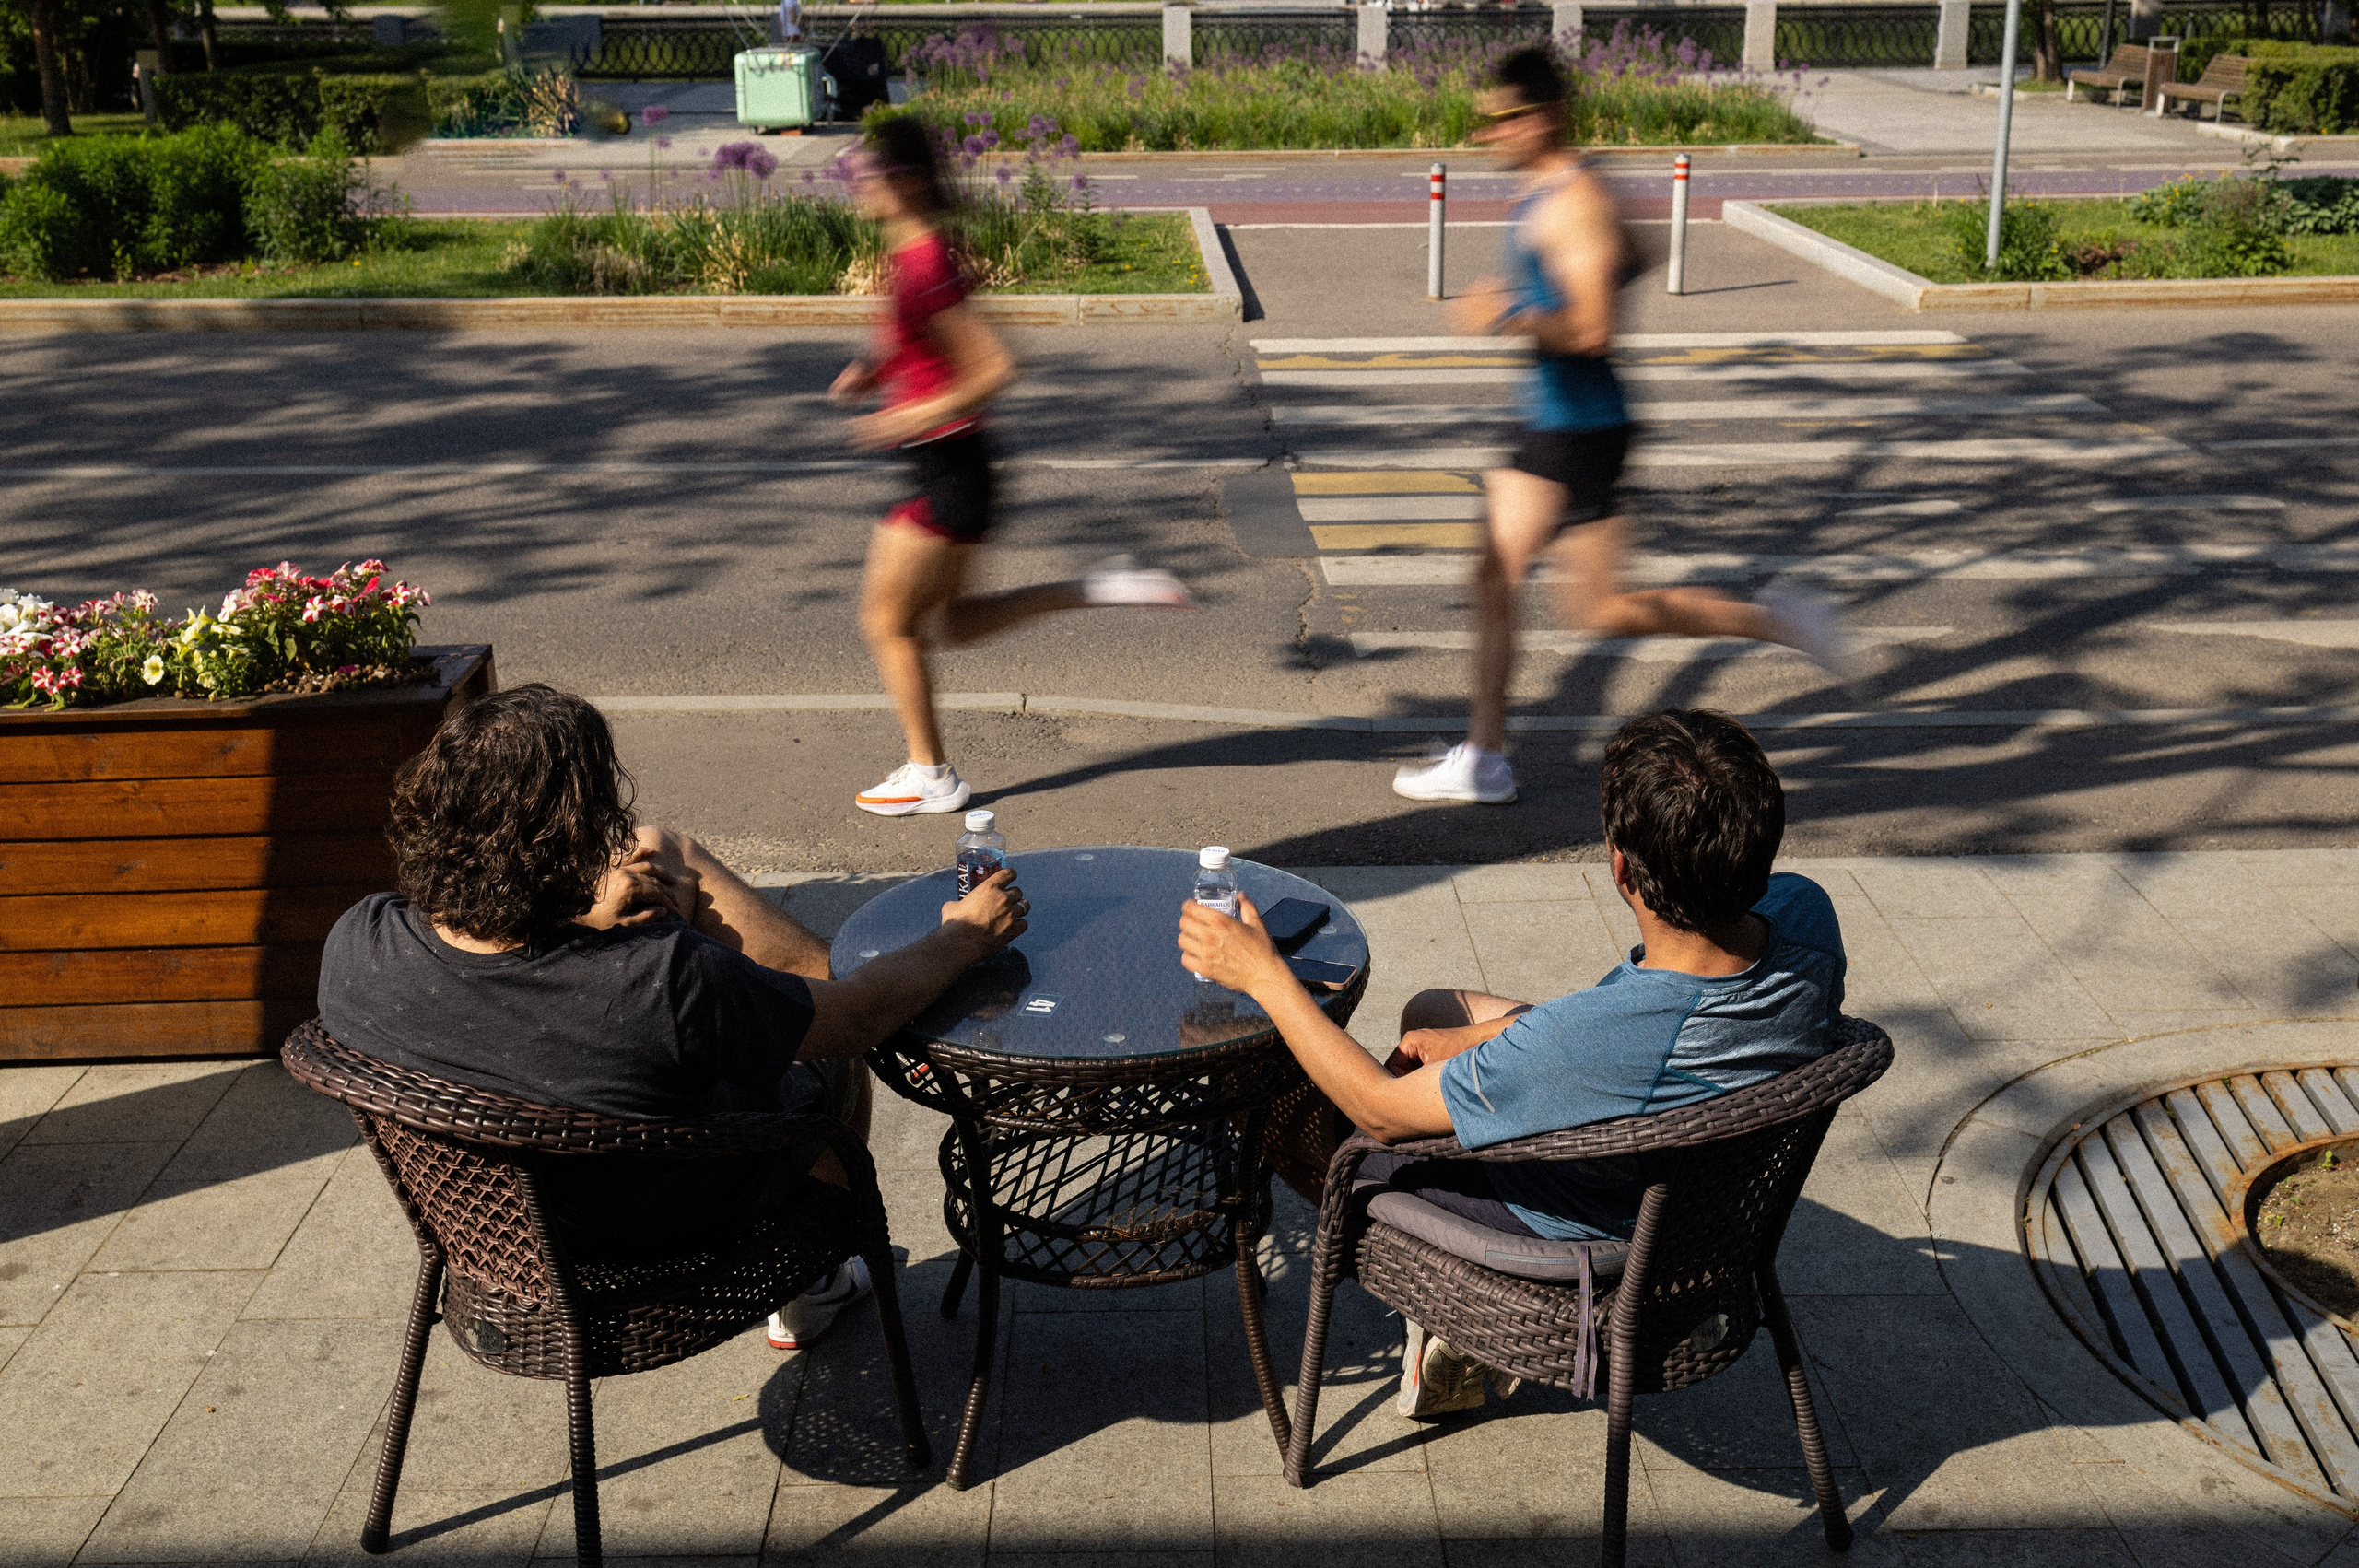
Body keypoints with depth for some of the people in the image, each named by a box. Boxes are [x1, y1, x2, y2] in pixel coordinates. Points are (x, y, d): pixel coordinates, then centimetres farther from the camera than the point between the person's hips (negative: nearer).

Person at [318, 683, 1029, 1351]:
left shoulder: (353, 948, -29)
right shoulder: (665, 984, -44)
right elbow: (864, 1014, -25)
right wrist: (963, 937, -7)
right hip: (680, 1236, -4)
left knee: (661, 854, 13)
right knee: (838, 1048, 27)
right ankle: (806, 1287, 51)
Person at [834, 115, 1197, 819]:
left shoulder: (924, 268, -22)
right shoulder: (913, 252, 8)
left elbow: (995, 368, -25)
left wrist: (918, 417, -24)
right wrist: (872, 372, 10)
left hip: (948, 468, -10)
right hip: (948, 468, 10)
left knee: (887, 620, 4)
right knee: (958, 622, 20)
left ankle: (931, 775, 18)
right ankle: (1103, 586, 16)